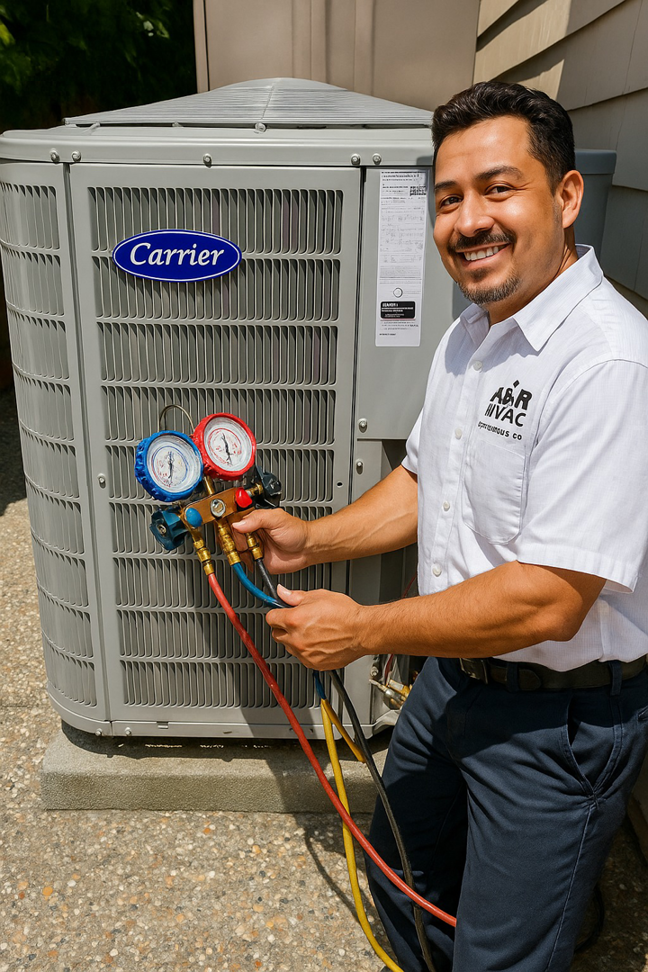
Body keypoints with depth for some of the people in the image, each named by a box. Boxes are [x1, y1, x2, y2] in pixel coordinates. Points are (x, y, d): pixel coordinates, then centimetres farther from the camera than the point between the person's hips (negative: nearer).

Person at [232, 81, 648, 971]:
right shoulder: (469, 333, 4)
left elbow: (547, 600, -30)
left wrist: (362, 630, -20)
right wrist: (311, 541, 2)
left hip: (558, 715, -8)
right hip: (453, 675, 8)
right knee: (401, 877, 27)